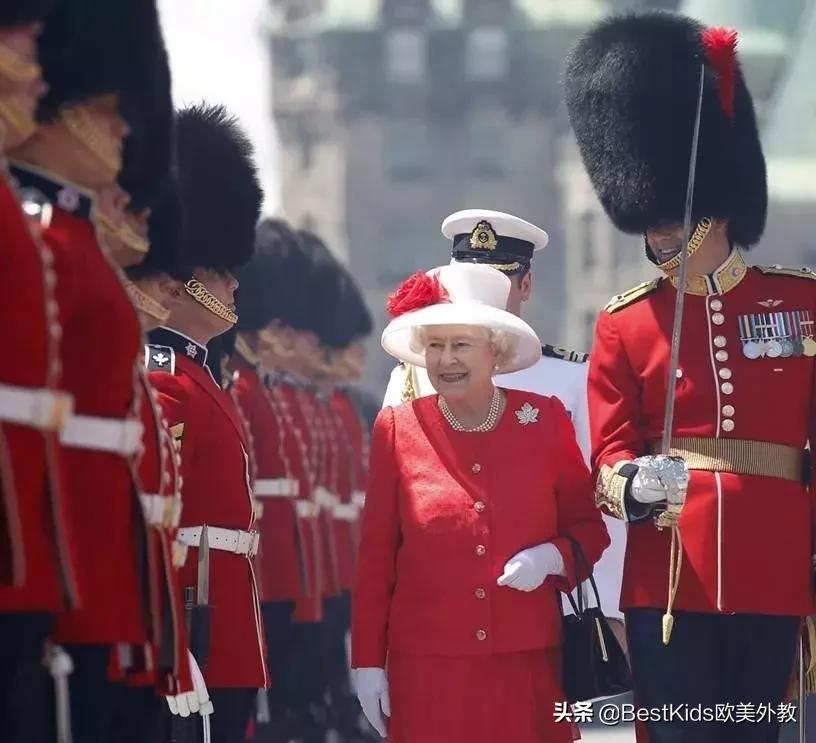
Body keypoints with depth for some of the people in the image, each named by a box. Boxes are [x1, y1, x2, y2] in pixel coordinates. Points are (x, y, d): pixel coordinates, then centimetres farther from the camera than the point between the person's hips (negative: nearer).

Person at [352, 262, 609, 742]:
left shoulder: (546, 420, 2)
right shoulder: (397, 429, 2)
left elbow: (589, 527, 10)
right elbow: (375, 556, 4)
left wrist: (552, 557, -12)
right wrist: (368, 662, 2)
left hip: (526, 663, 1)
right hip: (427, 665, 0)